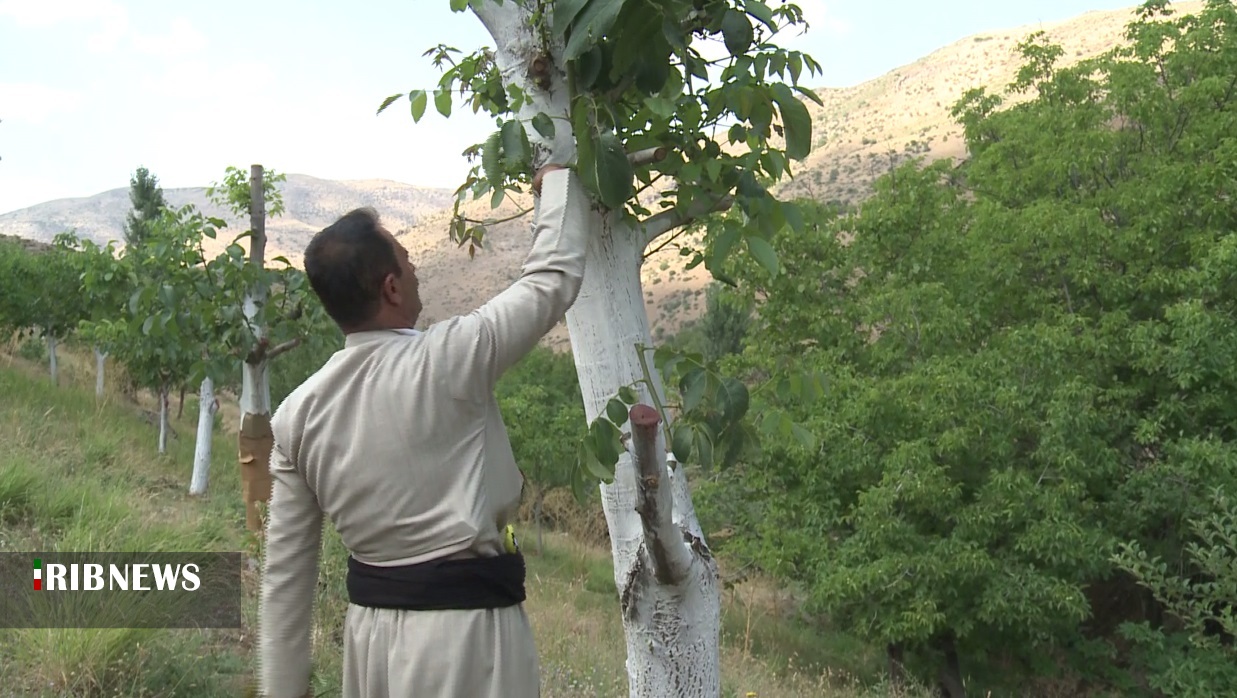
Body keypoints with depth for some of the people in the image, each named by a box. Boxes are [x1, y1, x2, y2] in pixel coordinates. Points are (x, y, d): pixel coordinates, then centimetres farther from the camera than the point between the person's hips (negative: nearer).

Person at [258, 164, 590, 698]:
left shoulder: (297, 415, -2)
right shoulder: (448, 359, -15)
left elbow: (285, 574, 2)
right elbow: (554, 276, -2)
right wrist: (557, 176, 14)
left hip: (370, 631, 5)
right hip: (465, 629, -5)